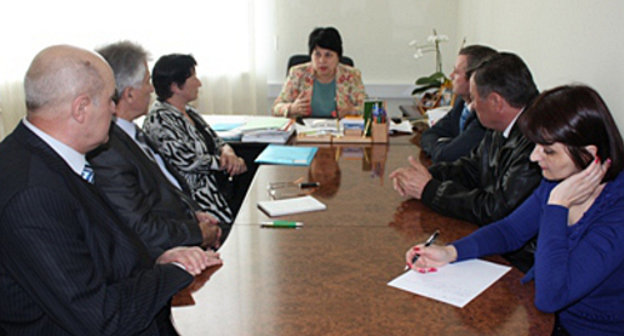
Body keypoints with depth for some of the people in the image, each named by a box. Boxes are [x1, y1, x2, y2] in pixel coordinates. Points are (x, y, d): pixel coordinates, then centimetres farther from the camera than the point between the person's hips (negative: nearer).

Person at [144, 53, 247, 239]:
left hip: (213, 187, 9)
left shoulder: (189, 112, 15)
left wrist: (228, 152, -6)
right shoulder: (158, 120, -14)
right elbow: (187, 161, -22)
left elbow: (215, 140, 18)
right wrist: (227, 162, -10)